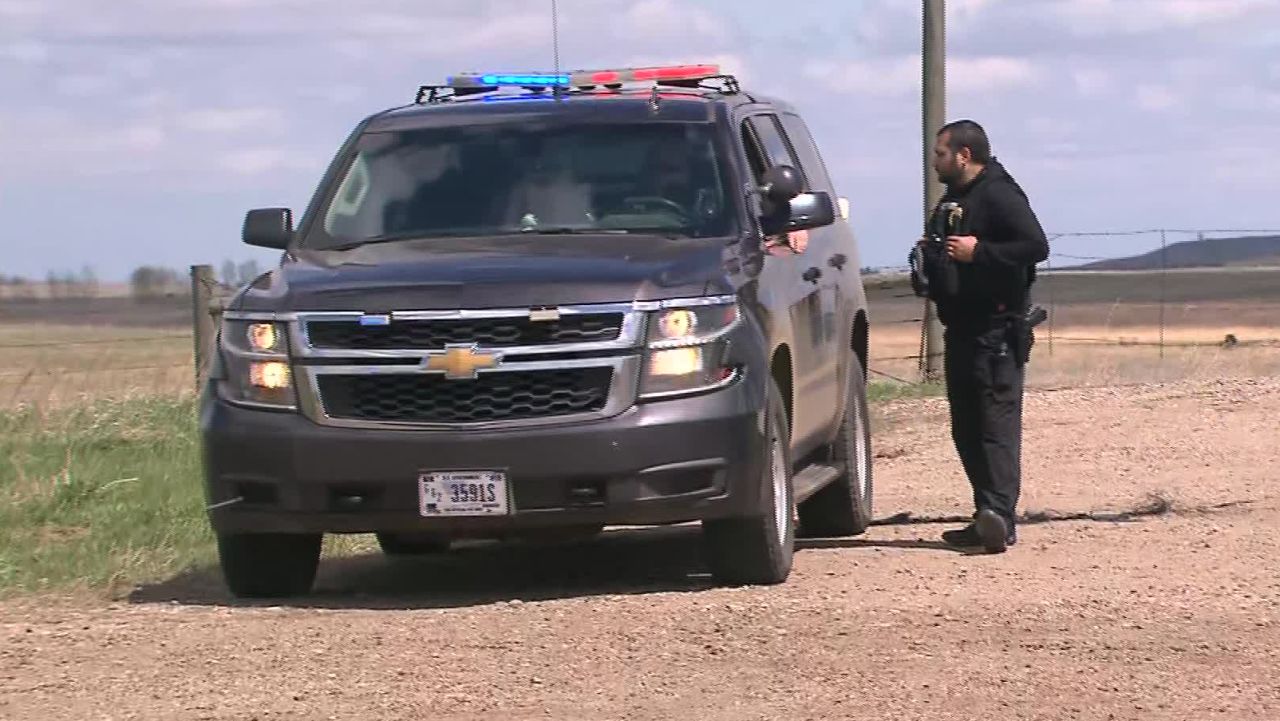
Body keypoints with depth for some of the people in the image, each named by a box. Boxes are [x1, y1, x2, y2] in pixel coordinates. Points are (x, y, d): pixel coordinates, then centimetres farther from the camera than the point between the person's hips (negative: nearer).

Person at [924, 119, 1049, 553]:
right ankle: (989, 517, 13)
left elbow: (1036, 245, -20)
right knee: (967, 428, 9)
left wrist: (978, 251, -22)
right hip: (961, 330, 10)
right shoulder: (952, 199, 19)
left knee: (997, 420, -16)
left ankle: (1000, 513, -25)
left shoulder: (999, 195, -10)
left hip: (996, 331, -10)